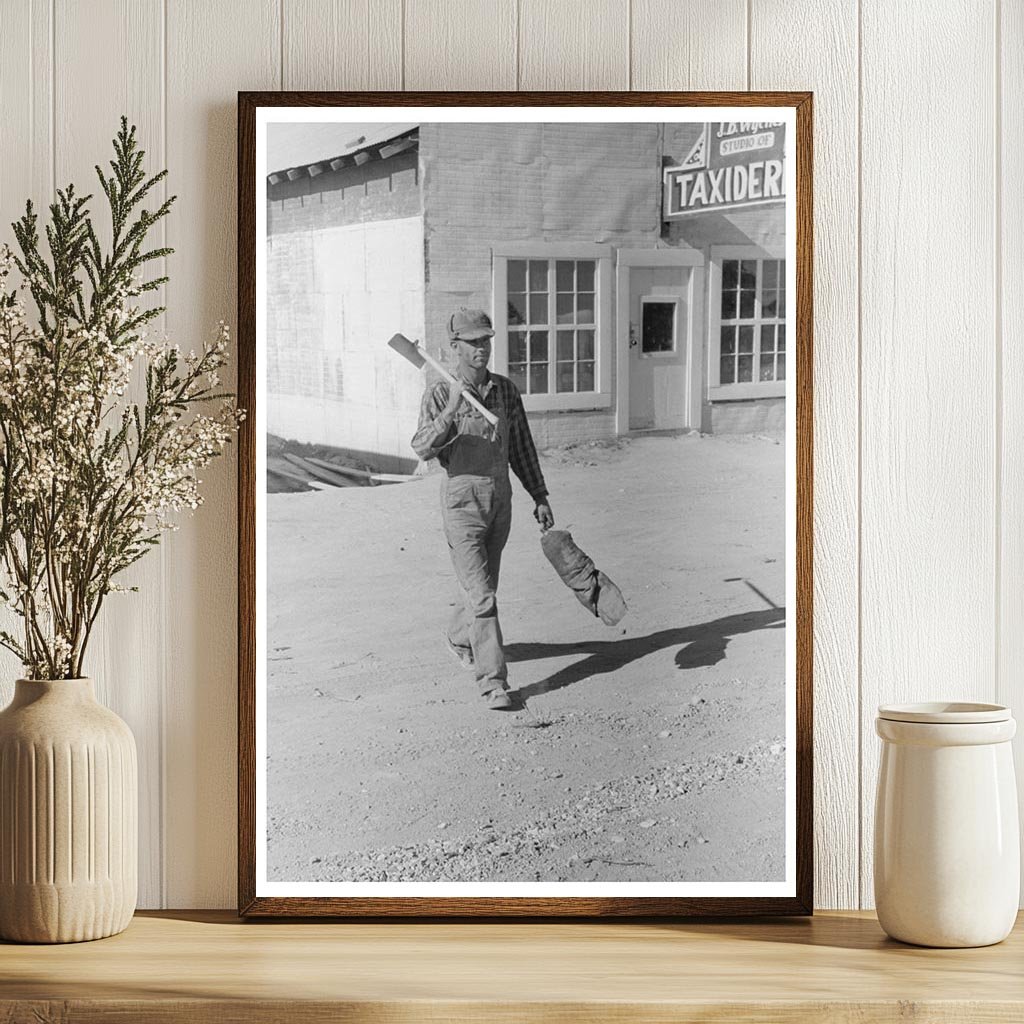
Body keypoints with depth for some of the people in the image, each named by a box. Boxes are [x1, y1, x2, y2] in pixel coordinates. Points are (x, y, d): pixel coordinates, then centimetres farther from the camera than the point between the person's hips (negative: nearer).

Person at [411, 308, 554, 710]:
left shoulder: (505, 389, 6)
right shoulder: (440, 393, -9)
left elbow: (521, 448, 13)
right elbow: (423, 449, -20)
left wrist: (541, 498, 11)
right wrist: (451, 411, -34)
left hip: (500, 500, 5)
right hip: (462, 499, -5)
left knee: (484, 587, 19)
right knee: (481, 596, -11)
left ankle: (459, 639, 47)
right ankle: (493, 682, -9)